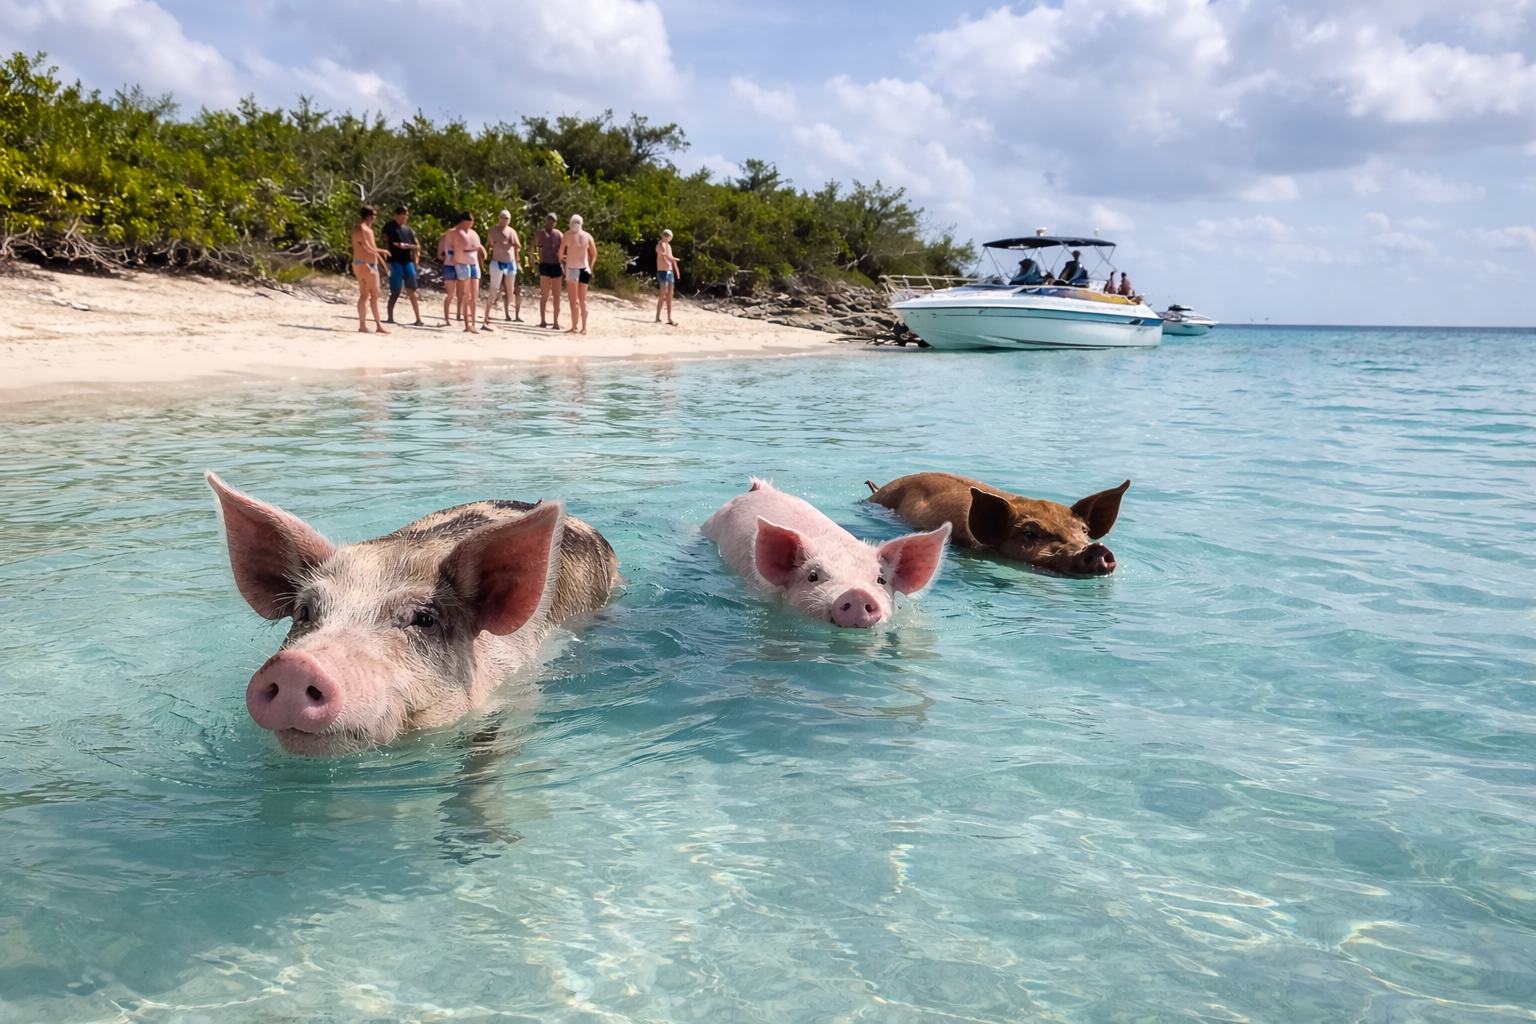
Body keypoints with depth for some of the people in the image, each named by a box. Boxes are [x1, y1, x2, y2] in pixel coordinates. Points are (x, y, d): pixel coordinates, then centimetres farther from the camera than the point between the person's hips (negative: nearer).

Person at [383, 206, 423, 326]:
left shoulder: (408, 230, 16)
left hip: (408, 262, 4)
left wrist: (407, 246, -6)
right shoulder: (389, 227, 1)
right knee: (395, 292, -3)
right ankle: (390, 318, 9)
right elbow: (385, 244, -5)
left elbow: (417, 247, 12)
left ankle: (418, 319, 0)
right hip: (395, 262, -4)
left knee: (412, 291, 1)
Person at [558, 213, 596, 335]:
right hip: (584, 269, 4)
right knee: (582, 300, 11)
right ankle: (584, 328, 13)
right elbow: (594, 254, 7)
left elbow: (561, 252, -3)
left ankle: (574, 327, -7)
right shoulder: (588, 236, 7)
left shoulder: (568, 235, -3)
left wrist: (561, 261, 15)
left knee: (574, 300, -3)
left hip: (572, 269, -4)